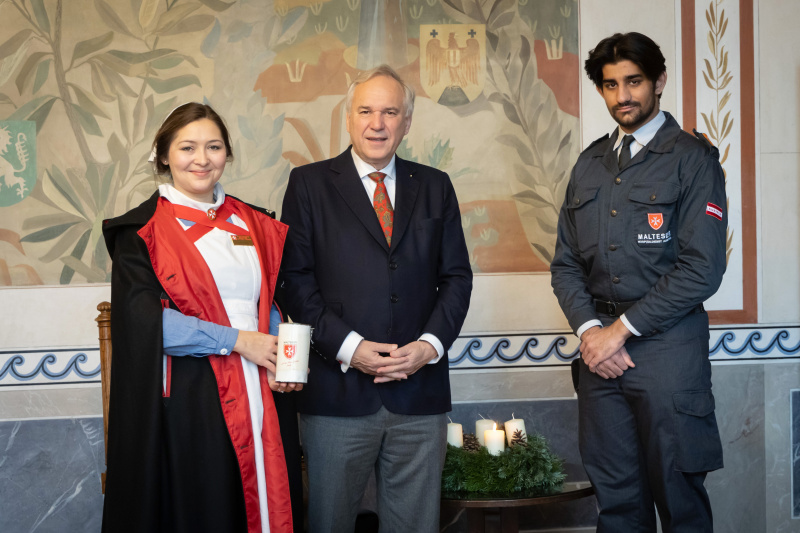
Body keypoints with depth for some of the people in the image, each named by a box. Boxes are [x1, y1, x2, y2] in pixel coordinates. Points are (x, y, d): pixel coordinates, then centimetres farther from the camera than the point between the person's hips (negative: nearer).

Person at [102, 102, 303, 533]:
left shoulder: (253, 224, 15)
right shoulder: (141, 231, 0)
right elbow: (144, 320, -10)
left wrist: (280, 357, -1)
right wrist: (237, 340, -13)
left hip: (260, 398, 4)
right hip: (188, 399, -4)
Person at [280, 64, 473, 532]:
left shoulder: (435, 187, 12)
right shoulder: (310, 183, 4)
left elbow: (457, 276, 10)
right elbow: (295, 279, -2)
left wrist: (430, 344, -6)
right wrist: (348, 347, -13)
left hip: (420, 390, 3)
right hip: (338, 389, -2)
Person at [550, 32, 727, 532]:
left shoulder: (692, 157, -3)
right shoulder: (590, 164, 14)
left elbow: (702, 268, -12)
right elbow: (566, 262, 14)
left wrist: (622, 328, -11)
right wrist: (589, 329, -4)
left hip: (667, 349, -5)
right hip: (600, 352, 5)